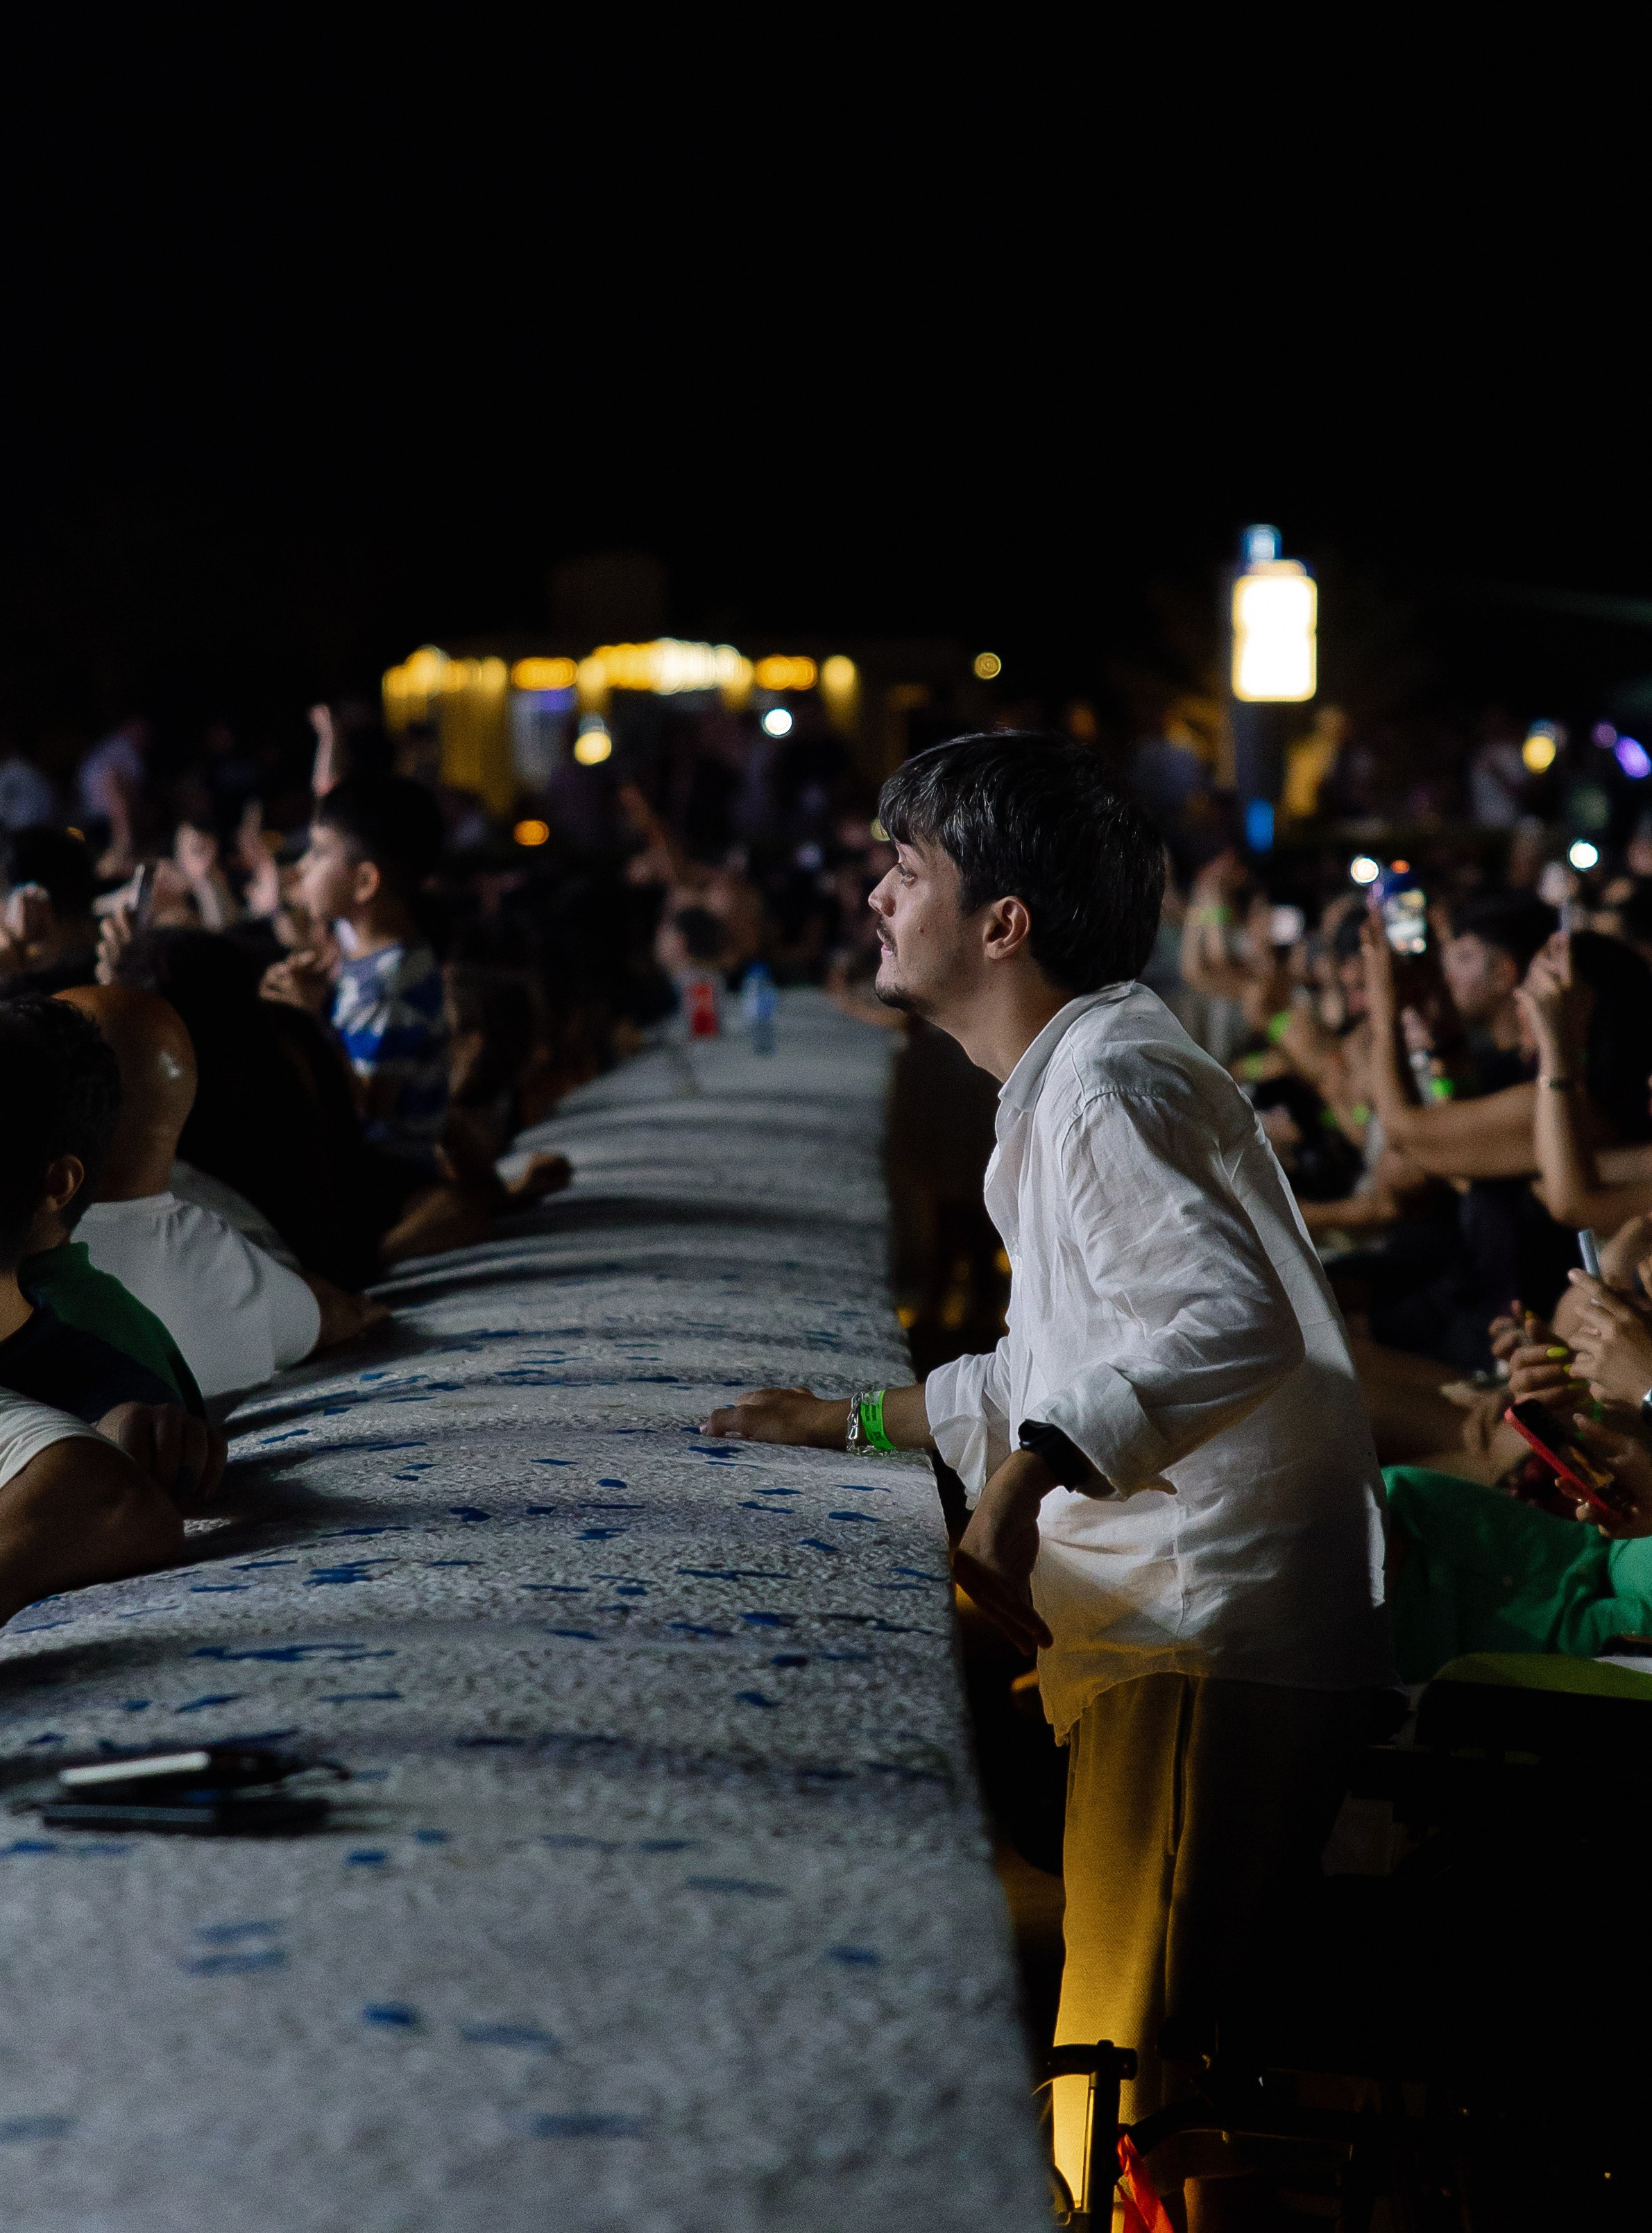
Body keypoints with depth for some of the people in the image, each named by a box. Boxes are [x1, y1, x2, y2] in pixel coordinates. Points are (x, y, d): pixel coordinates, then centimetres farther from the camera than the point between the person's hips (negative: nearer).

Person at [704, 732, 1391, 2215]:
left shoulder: (1102, 1082, -14)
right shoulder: (1070, 1082, 20)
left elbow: (1233, 1324, -30)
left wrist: (1029, 1478, -38)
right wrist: (860, 1420, 31)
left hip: (1208, 1636, -11)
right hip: (1171, 1618, 11)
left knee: (1129, 2074, -8)